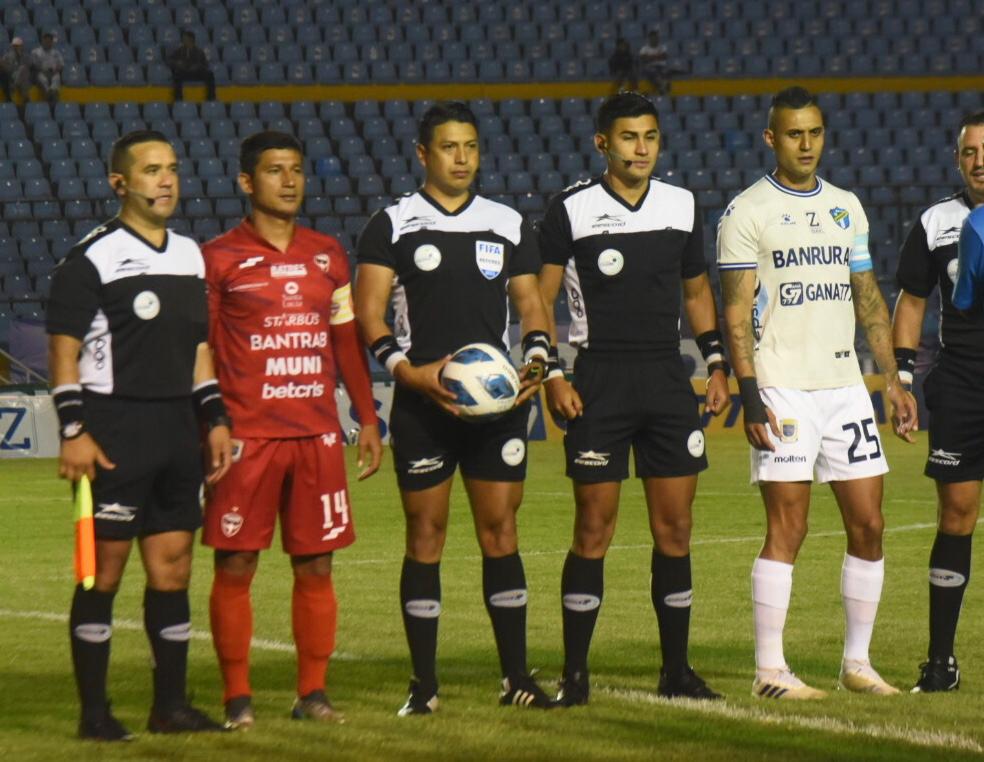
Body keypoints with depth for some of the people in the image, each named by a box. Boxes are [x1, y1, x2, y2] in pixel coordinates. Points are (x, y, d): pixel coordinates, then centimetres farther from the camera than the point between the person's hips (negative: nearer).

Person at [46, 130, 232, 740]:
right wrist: (73, 431, -15)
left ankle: (171, 705, 14)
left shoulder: (190, 256, 15)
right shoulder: (92, 259, -7)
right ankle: (95, 712, -1)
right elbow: (64, 349, -9)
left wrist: (216, 420, 15)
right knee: (104, 567, -5)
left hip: (177, 430, 7)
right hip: (114, 433, -7)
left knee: (173, 566, 8)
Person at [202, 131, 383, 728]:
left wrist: (369, 419, 13)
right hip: (246, 434, -4)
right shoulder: (219, 260, -1)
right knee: (235, 567, -2)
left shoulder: (328, 256, 12)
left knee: (316, 566, 4)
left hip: (318, 433, 4)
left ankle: (313, 693, 11)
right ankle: (238, 696, 5)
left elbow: (347, 340, 18)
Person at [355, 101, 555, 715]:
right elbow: (369, 312, -2)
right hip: (423, 403, -2)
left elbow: (531, 303, 15)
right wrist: (411, 370, -16)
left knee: (501, 531, 1)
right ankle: (424, 683, 5)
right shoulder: (393, 225, 3)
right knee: (426, 535, 0)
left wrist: (536, 359, -5)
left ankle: (516, 676, 6)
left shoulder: (509, 225, 12)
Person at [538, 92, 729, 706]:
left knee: (676, 527, 3)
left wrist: (717, 363, 11)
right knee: (593, 529, -4)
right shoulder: (572, 211, -3)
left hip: (667, 378, 4)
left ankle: (677, 670, 11)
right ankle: (575, 673, 1)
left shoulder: (682, 207, 9)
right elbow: (540, 299, -2)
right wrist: (553, 375, -11)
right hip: (600, 379, -4)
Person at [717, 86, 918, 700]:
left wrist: (894, 379, 13)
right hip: (782, 388, -6)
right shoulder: (747, 213, -3)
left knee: (868, 525, 4)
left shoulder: (846, 207, 14)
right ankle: (770, 670, -2)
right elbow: (736, 314, -7)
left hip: (844, 383, 6)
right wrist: (750, 394, -15)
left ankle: (858, 662, 14)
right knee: (788, 527, -7)